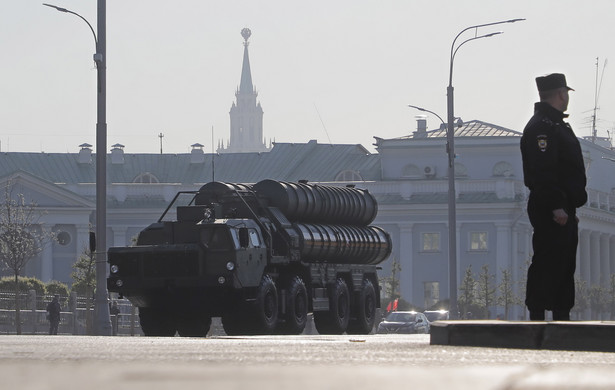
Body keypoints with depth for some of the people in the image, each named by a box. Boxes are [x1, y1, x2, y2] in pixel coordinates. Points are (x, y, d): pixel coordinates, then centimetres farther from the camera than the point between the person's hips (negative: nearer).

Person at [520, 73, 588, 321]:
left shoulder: (556, 124, 21)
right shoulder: (541, 126, -14)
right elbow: (543, 171, -23)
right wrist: (555, 206, -26)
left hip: (563, 209, 11)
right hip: (552, 210, -11)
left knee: (565, 264, 12)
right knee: (547, 263, -10)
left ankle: (562, 317, 16)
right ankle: (536, 317, -9)